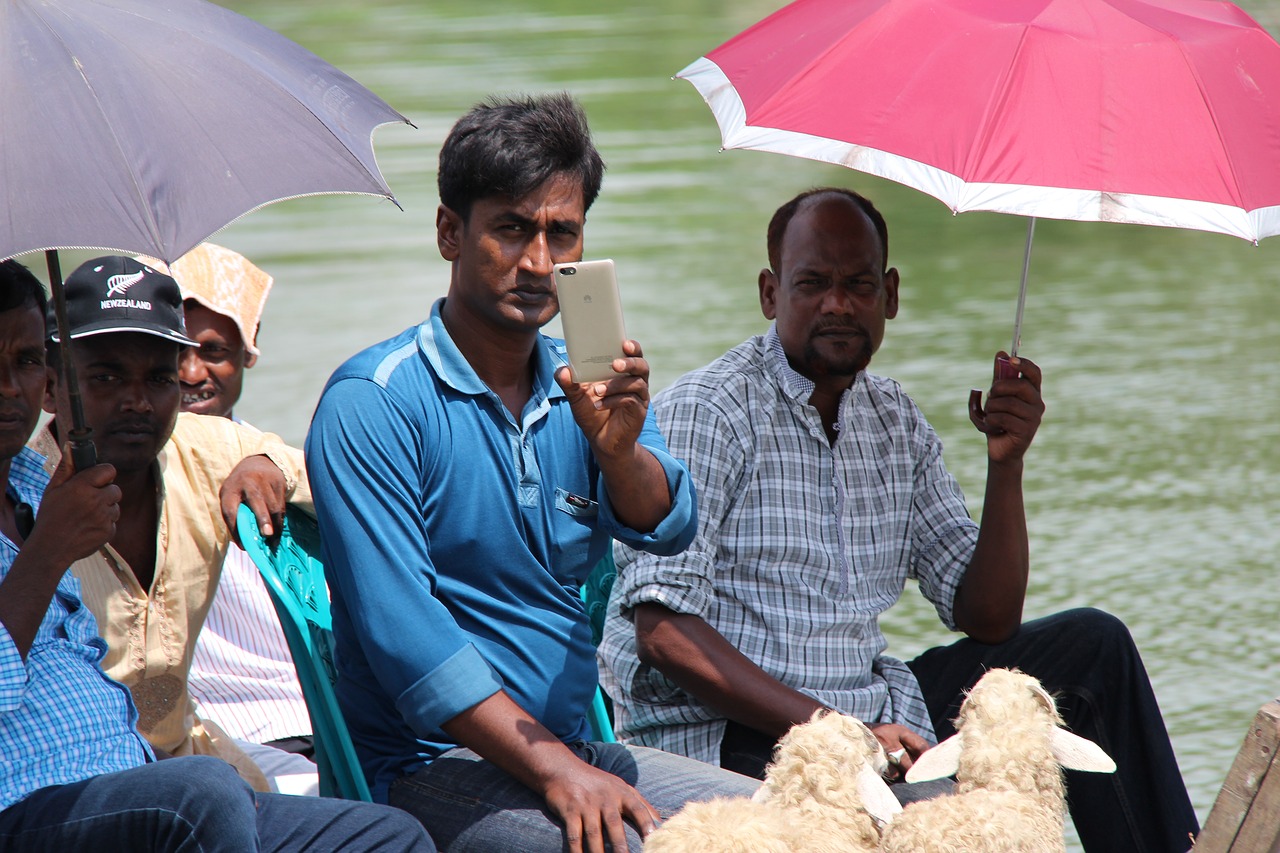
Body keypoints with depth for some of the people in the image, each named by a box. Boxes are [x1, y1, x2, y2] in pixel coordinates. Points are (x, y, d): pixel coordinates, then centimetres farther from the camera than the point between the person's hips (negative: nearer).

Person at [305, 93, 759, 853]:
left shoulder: (589, 386, 12)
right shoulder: (373, 402, -9)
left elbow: (668, 528, -6)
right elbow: (401, 632, -17)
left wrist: (617, 450, -28)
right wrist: (554, 768, -22)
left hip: (576, 752, 7)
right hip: (434, 766, -7)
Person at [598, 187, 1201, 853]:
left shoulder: (895, 422, 12)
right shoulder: (701, 415, -11)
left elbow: (986, 618, 10)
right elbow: (664, 633, -19)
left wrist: (1005, 465, -5)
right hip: (731, 739, -8)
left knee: (1090, 646, 6)